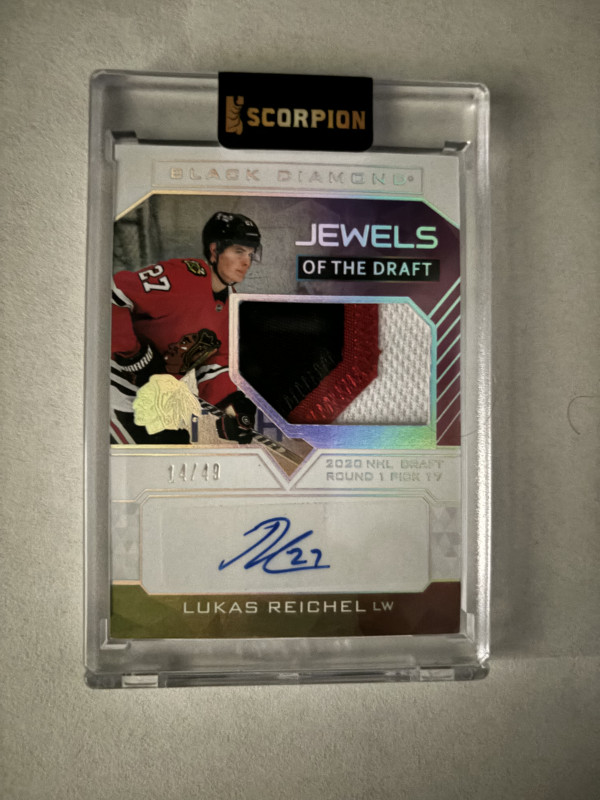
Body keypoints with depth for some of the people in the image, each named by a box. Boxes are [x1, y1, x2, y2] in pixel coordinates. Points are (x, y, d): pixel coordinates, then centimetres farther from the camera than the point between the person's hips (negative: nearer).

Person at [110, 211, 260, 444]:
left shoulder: (230, 303, 4)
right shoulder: (179, 276, -24)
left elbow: (214, 361, 6)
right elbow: (112, 296, -30)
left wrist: (231, 404, -8)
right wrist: (135, 356, -25)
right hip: (120, 389, -8)